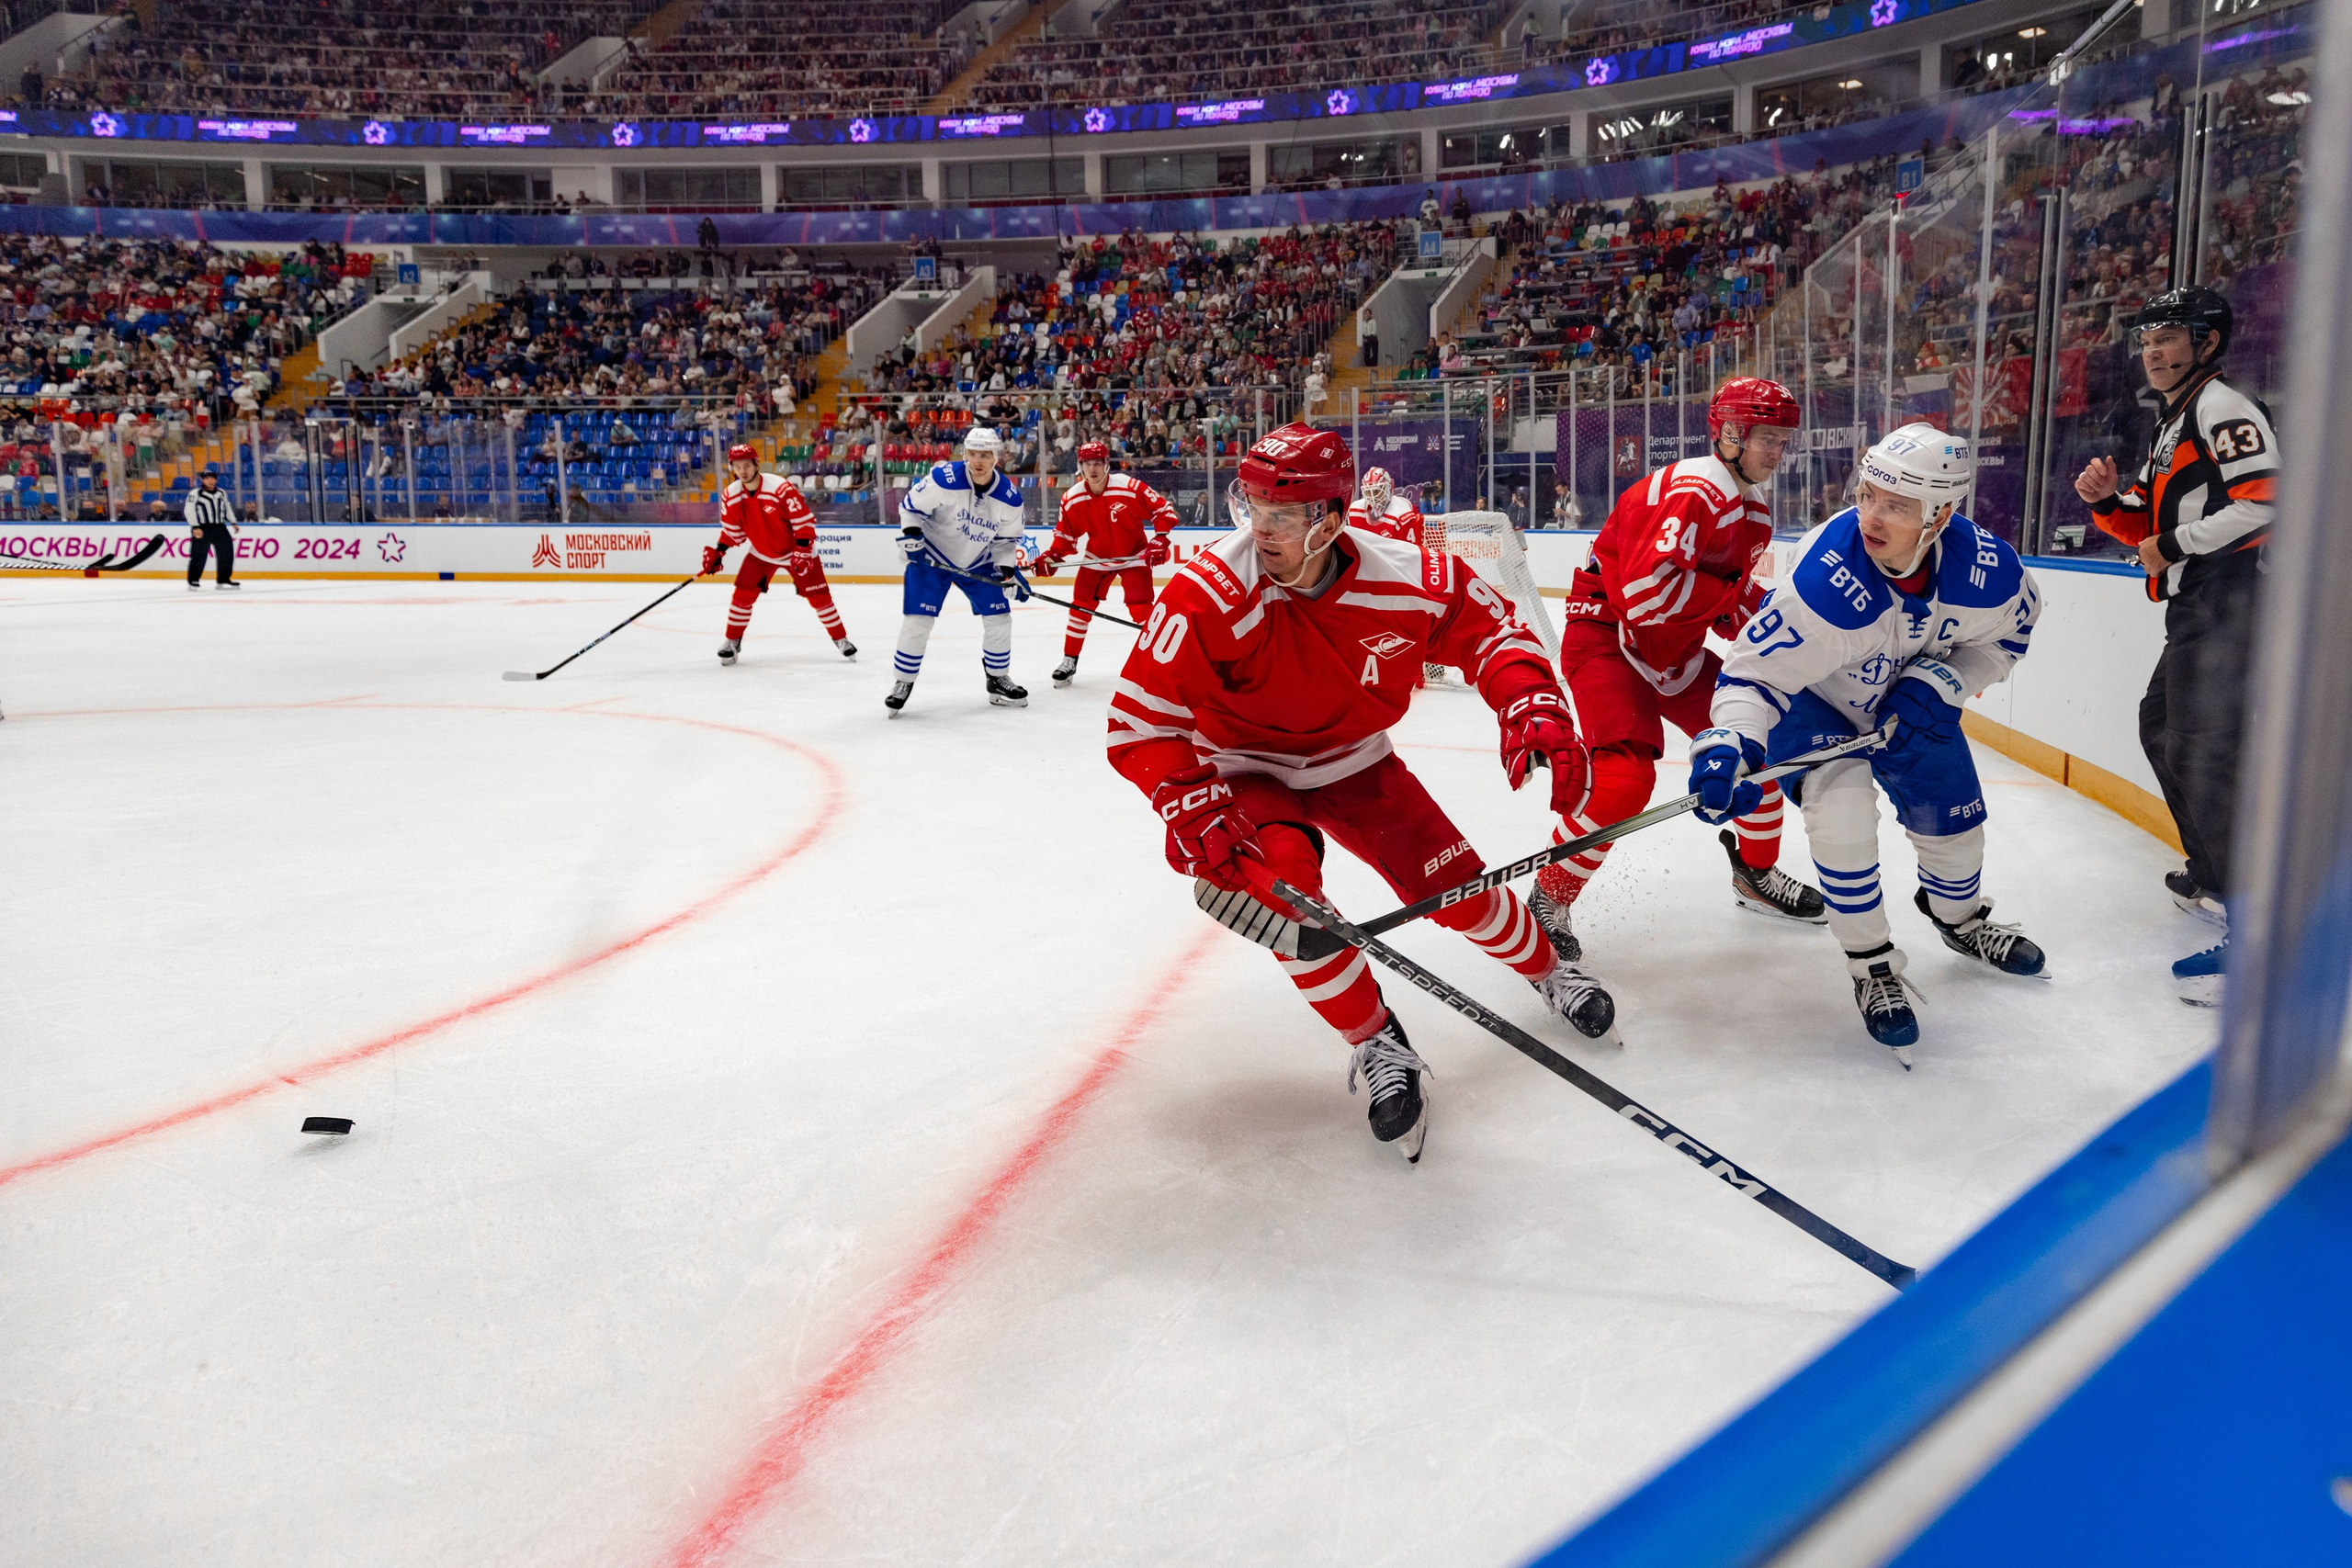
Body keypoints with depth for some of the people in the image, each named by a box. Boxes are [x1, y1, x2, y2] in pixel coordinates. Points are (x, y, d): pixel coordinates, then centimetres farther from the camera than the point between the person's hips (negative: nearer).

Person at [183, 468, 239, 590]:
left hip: (220, 527, 6)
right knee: (199, 555, -8)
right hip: (202, 528, -5)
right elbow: (189, 511, -10)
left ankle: (223, 579, 12)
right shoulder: (195, 494, -5)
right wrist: (195, 527, -18)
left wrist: (233, 523, 18)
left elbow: (227, 508, 25)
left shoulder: (222, 493, 14)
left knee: (227, 552, 3)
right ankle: (193, 581, -1)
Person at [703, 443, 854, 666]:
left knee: (818, 596, -5)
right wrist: (717, 552, -4)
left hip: (797, 550, -4)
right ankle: (732, 642, 10)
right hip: (761, 553, 4)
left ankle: (841, 640, 9)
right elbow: (731, 530, 6)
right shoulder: (730, 496, -9)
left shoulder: (781, 488, -27)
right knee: (743, 595, -5)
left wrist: (802, 553, -26)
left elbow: (804, 520, -22)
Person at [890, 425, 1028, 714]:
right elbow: (911, 506, -12)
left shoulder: (1009, 496, -13)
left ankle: (998, 680, 21)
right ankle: (903, 682, 6)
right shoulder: (944, 478, -25)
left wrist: (1008, 569, -12)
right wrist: (911, 538, -22)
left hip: (978, 562, 4)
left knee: (999, 617, 1)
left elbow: (1007, 538, 1)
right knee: (919, 620, -11)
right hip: (931, 558, -4)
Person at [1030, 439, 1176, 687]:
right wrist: (1050, 557, -11)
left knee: (1141, 609, -15)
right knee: (1081, 606, -1)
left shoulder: (1129, 487, -23)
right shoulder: (1072, 499, -11)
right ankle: (1069, 661, 12)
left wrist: (1160, 540, -22)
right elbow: (1065, 533, 2)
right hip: (1097, 556, 4)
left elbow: (1163, 509, -15)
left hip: (1134, 555, -3)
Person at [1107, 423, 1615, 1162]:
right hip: (1247, 772, -2)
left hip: (1354, 761, 2)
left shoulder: (1404, 578, -24)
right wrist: (1194, 812, -34)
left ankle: (1546, 968, 37)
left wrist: (1532, 706, -21)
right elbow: (1141, 721, -26)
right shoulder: (1208, 594, -31)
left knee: (1454, 884, 2)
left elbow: (1486, 625, -6)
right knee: (1280, 879, -29)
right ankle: (1376, 1043, -7)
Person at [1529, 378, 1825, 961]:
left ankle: (1757, 873, 30)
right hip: (1605, 637, -10)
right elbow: (1645, 589, -35)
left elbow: (1734, 609, 18)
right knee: (1625, 776, -25)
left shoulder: (1755, 512, 10)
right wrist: (1734, 594, -22)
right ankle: (1549, 899, -7)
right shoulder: (1690, 492, -23)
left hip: (1673, 650, 10)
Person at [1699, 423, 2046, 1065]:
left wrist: (1938, 683, -19)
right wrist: (1730, 746, -51)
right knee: (1842, 809, -25)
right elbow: (1754, 673, -34)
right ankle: (1873, 967, -3)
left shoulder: (1988, 571, -26)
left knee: (1953, 818, 13)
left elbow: (2003, 633, -3)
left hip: (1906, 700, 5)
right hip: (1811, 697, -4)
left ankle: (1960, 917, 49)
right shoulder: (1826, 582, -40)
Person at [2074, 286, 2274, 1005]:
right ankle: (2214, 876, 32)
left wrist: (2176, 545, -16)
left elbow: (2266, 502, -21)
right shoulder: (2174, 421, 22)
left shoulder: (2225, 409, -8)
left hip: (2224, 605, -11)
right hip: (2193, 613, 11)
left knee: (2202, 750, -18)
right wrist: (2110, 500, 5)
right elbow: (2150, 528, 23)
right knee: (2162, 727, 20)